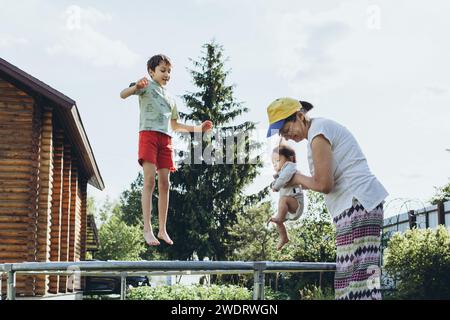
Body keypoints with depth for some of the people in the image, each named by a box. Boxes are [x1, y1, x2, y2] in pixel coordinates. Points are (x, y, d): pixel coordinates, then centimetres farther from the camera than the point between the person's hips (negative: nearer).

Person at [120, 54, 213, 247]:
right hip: (148, 134, -6)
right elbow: (123, 95, -11)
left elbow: (175, 126, 32)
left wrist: (197, 129, 25)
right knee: (150, 180, -16)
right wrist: (136, 87, -32)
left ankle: (162, 229, 3)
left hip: (166, 139, 6)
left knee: (164, 183, 1)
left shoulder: (170, 98, 27)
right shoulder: (147, 86, 7)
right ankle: (147, 229, -19)